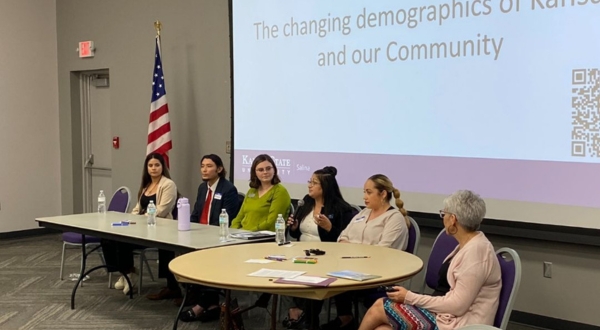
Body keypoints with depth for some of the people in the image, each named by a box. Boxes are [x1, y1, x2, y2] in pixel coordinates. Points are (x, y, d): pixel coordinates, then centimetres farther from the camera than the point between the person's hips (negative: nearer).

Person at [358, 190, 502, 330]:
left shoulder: (475, 251, -21)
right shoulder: (468, 245, 11)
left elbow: (458, 305, -23)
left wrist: (409, 297, -15)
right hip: (448, 314, 9)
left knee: (378, 309, -4)